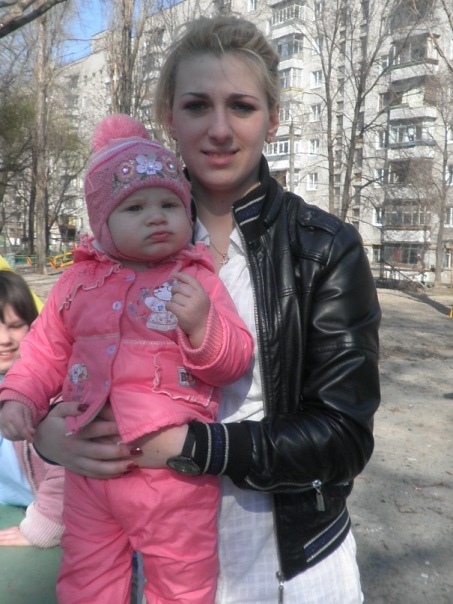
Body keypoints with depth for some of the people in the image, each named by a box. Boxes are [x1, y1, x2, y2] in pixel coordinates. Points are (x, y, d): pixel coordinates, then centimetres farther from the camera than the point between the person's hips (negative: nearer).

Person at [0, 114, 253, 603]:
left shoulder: (197, 281, -8)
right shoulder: (77, 281, 1)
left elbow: (234, 361, -12)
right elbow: (45, 351, 12)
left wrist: (201, 324, -29)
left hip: (173, 471, -3)